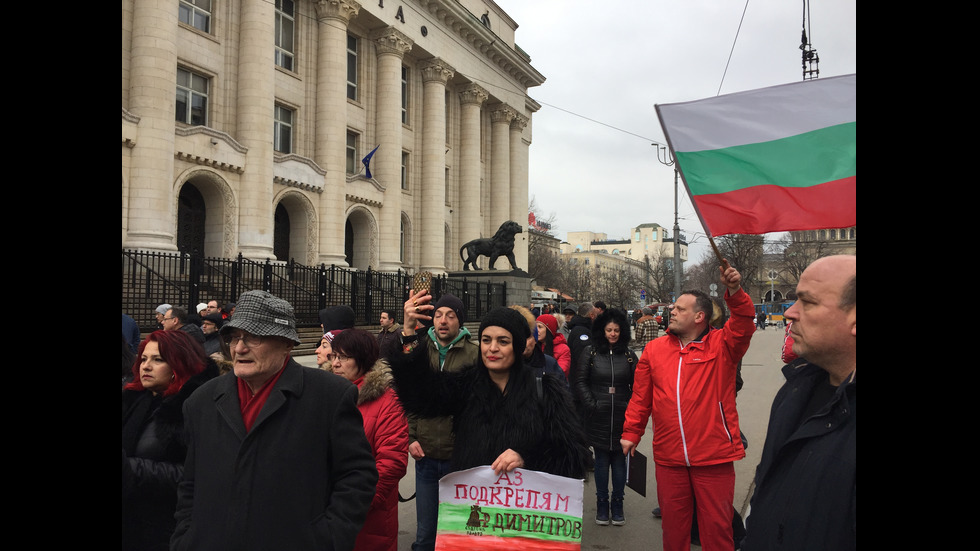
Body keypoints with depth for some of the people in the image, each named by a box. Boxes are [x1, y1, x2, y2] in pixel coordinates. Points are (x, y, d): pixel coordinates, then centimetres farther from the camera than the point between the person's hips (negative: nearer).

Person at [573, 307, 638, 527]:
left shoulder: (629, 355, 6)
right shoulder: (590, 353, 2)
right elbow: (580, 381, 2)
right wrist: (591, 404, -7)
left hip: (622, 417, 1)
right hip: (598, 417, -1)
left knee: (619, 460, 5)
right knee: (601, 461, 6)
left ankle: (617, 504, 18)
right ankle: (602, 504, 18)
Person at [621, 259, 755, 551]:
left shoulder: (721, 345, -2)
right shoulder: (655, 349, 6)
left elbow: (743, 326, -22)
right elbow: (640, 397, 9)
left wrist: (735, 292, -36)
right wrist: (631, 433, 7)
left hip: (714, 457, -3)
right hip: (669, 458, 3)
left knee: (717, 525, 7)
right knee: (673, 523, 16)